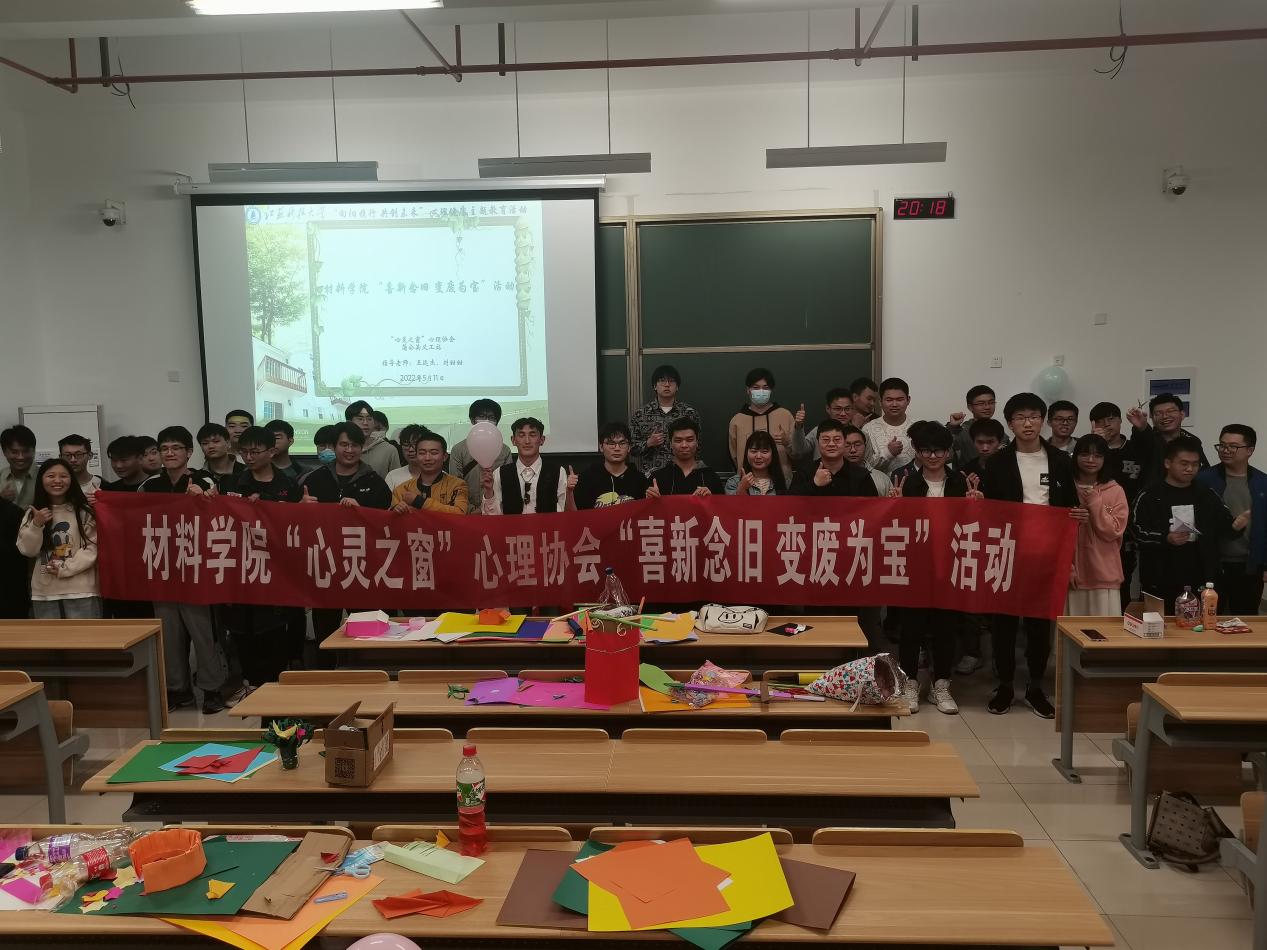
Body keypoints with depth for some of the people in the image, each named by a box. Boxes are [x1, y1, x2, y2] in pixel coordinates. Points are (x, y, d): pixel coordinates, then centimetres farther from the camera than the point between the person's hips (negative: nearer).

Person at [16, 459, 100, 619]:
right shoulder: (33, 513, 11)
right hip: (44, 592, 4)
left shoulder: (85, 511, -1)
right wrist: (36, 525, -12)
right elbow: (27, 550, 3)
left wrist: (65, 568, -13)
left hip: (81, 591, -3)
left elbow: (93, 547, -6)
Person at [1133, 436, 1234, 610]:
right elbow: (1136, 531, -6)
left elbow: (1223, 524, 10)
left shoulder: (1207, 495, 9)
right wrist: (1166, 539, -19)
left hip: (1199, 580, 3)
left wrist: (1235, 525, -12)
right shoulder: (1149, 497, -2)